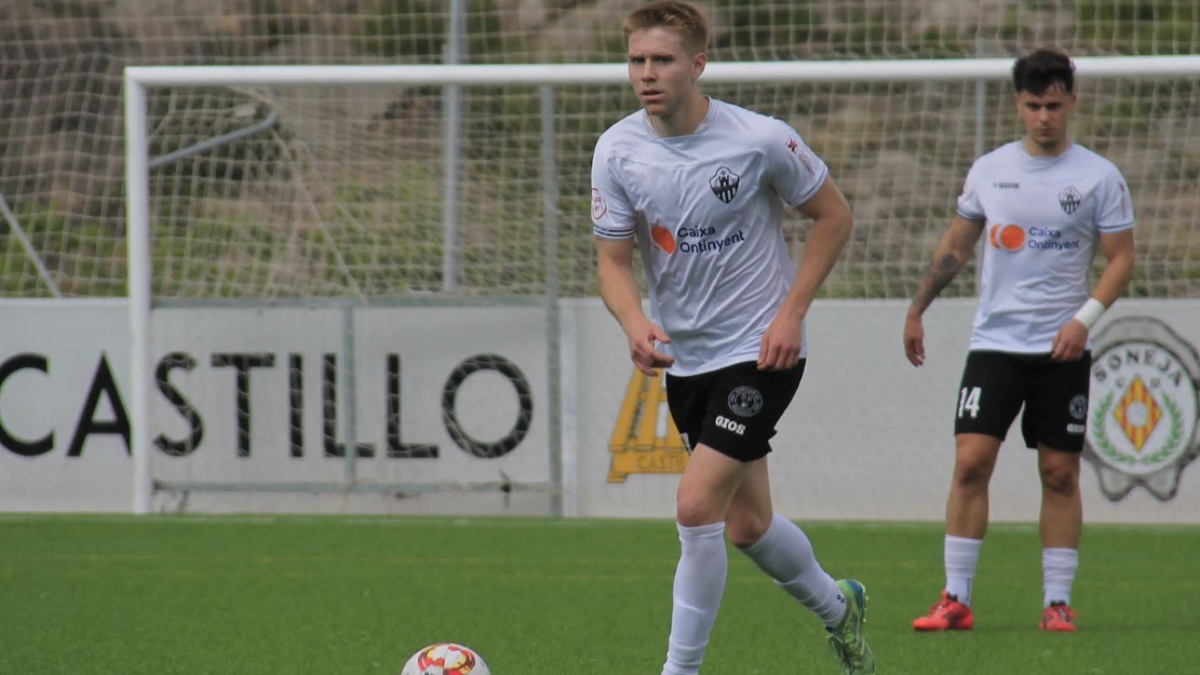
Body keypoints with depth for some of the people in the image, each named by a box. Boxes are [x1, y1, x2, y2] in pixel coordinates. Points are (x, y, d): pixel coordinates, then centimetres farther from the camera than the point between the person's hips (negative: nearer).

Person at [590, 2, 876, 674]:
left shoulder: (761, 139, -16)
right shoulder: (617, 151, -6)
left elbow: (835, 215, -2)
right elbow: (614, 258, -2)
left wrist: (792, 312, -11)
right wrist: (636, 324, -23)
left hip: (761, 351, -5)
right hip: (685, 358, 5)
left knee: (697, 506, -17)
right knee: (747, 525, 14)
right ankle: (836, 606, 42)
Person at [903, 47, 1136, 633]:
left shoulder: (1099, 177, -1)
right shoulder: (988, 171, 7)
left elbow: (1121, 259, 0)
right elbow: (955, 246, 18)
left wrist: (1086, 318, -14)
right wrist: (916, 310, 18)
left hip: (1062, 349, -1)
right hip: (994, 341, 1)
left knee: (1060, 473, 1)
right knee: (970, 460, -9)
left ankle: (1058, 601, 8)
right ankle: (956, 599, -7)